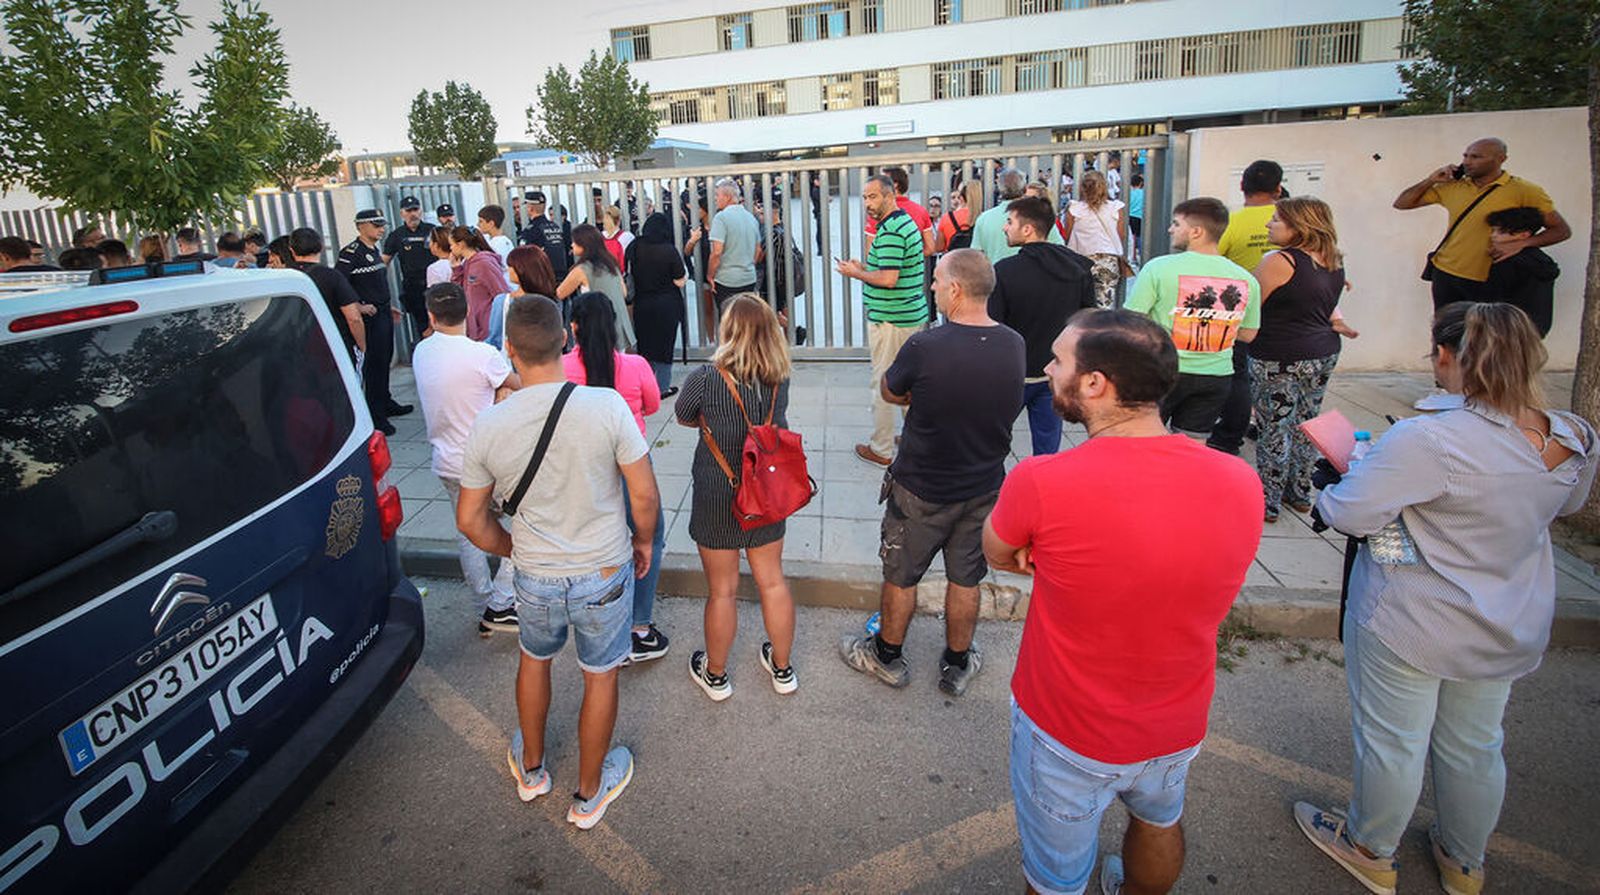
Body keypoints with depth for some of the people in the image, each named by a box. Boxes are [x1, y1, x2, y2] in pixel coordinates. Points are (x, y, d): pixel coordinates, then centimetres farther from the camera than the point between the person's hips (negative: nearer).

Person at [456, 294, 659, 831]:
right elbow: (644, 495, -15)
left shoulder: (487, 427, -13)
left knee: (534, 660, 28)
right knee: (600, 676, 18)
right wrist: (643, 542, 4)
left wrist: (515, 550, 14)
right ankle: (589, 794, 38)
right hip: (605, 573, -2)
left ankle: (531, 769, 51)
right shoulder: (607, 406, -22)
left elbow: (471, 520, -3)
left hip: (535, 578, 2)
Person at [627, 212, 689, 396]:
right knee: (664, 344, 8)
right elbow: (680, 281, -12)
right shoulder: (669, 250, -16)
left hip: (641, 304, 4)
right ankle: (662, 387, 14)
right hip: (667, 305, -3)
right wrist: (685, 273, 7)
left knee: (645, 344, 16)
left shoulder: (635, 248, -5)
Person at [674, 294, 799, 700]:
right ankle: (782, 668, 37)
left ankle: (715, 675, 33)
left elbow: (684, 417, -3)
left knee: (722, 591, 13)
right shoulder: (780, 379, -10)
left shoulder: (706, 378, -21)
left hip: (717, 502, -3)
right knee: (772, 581, 19)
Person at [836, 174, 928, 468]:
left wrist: (855, 273, -12)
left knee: (883, 384, 0)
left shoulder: (890, 231, -19)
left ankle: (881, 449, 9)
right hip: (912, 314, 10)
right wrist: (865, 268, 13)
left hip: (889, 320, -10)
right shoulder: (906, 221, 14)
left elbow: (888, 278, -26)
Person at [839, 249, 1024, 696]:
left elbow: (890, 392, -7)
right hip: (984, 487, 4)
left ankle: (887, 656, 38)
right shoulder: (1014, 346, -10)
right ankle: (957, 665, 38)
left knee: (901, 576, 17)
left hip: (921, 490, -4)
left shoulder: (925, 347, -25)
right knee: (965, 580, 20)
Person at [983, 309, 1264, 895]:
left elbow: (996, 554, -9)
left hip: (1069, 735, -4)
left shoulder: (1041, 482, -30)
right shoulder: (1240, 481, -16)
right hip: (1179, 730, 5)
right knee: (1159, 820, 35)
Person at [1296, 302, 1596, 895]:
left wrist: (1329, 488, -8)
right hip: (1510, 632, 7)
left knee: (1392, 742, 14)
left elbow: (1349, 514, -29)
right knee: (1474, 748, 24)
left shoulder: (1428, 440, -31)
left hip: (1410, 628, -6)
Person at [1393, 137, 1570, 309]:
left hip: (1487, 282, -4)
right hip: (1444, 274, 4)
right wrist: (1431, 180, -3)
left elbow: (1562, 230, -4)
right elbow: (1401, 203, 10)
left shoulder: (1523, 191, -6)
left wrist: (1520, 244, -20)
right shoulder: (1453, 186, 6)